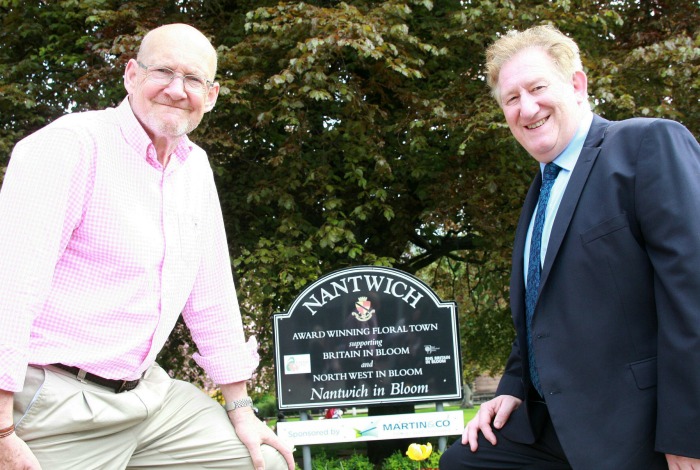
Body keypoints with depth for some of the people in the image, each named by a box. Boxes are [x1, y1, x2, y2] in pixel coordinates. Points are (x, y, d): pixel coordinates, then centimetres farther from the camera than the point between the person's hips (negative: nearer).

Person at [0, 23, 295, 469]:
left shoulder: (196, 168, 11)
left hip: (146, 391, 7)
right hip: (56, 406, -7)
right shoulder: (71, 144, -14)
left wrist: (240, 407, 15)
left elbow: (212, 295, 15)